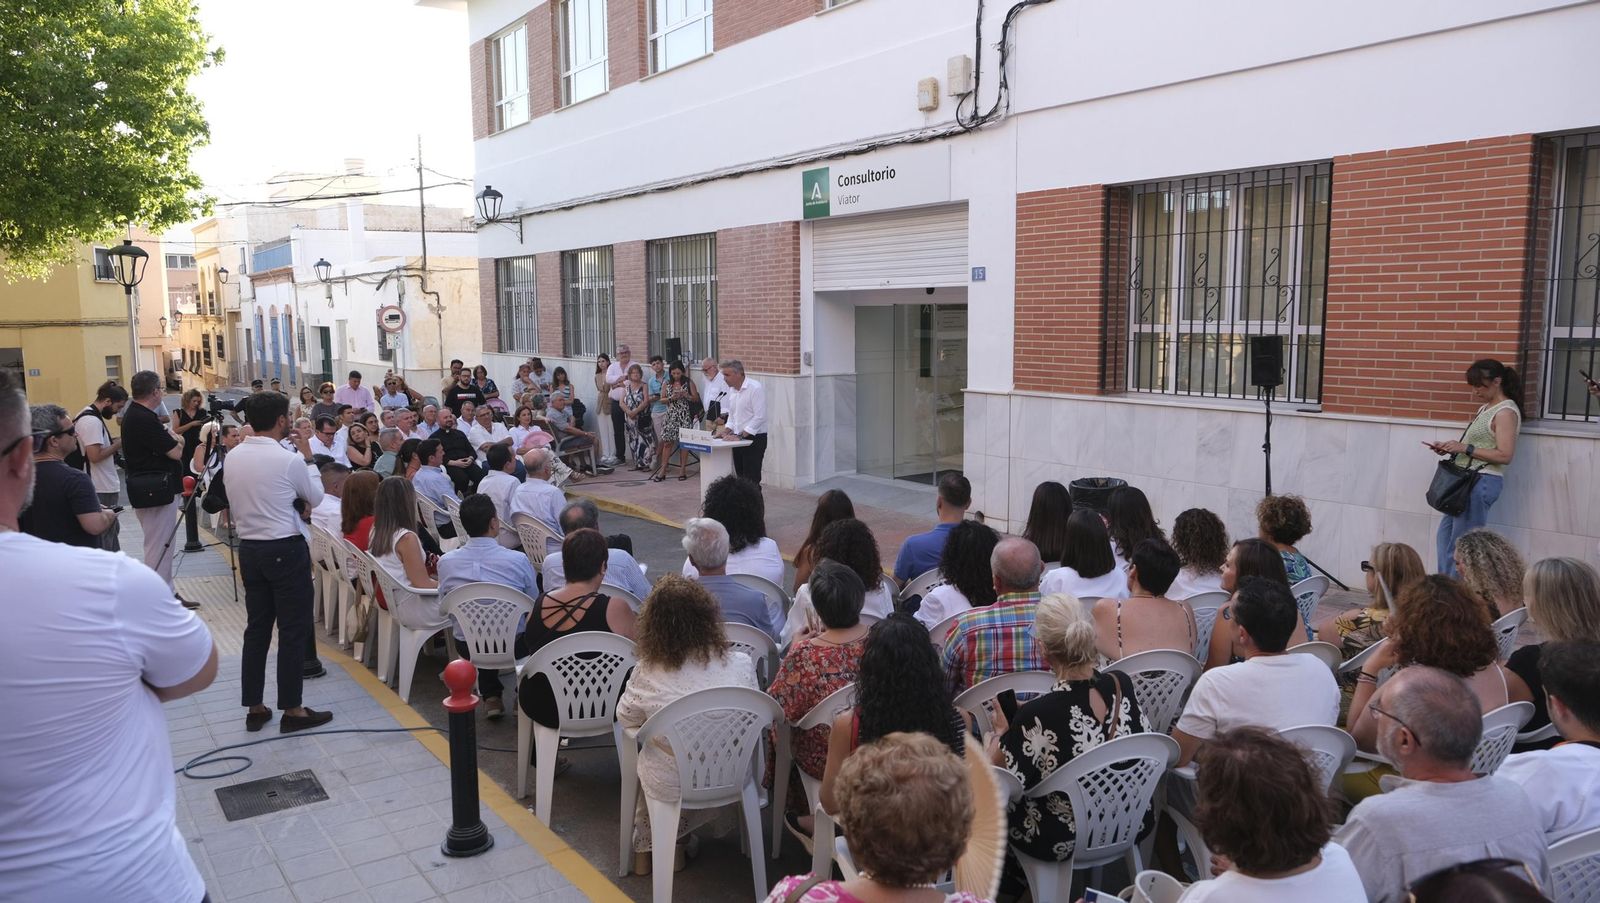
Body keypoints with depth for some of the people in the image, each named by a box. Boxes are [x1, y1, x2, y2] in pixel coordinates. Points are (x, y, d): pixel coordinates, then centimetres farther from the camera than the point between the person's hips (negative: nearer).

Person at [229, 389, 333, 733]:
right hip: (285, 549, -7)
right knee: (293, 630, 2)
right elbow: (315, 497, 0)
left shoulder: (233, 457, 3)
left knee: (257, 628, 13)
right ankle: (292, 710, 7)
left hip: (248, 547, 7)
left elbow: (234, 507, 13)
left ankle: (254, 708, 19)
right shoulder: (288, 460, -16)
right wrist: (309, 458, 8)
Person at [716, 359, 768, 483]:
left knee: (751, 479, -11)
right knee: (741, 478, 8)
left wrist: (740, 435, -20)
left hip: (754, 439, -8)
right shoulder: (731, 390, 12)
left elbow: (759, 417, -19)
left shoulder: (755, 388, -14)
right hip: (738, 439, 8)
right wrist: (726, 431, 4)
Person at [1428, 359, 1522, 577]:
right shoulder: (1486, 408, 16)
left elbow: (1504, 456, -19)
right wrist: (1449, 448, 8)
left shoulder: (1506, 412, -11)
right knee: (1445, 536, 12)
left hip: (1483, 482, -10)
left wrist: (1465, 448, -21)